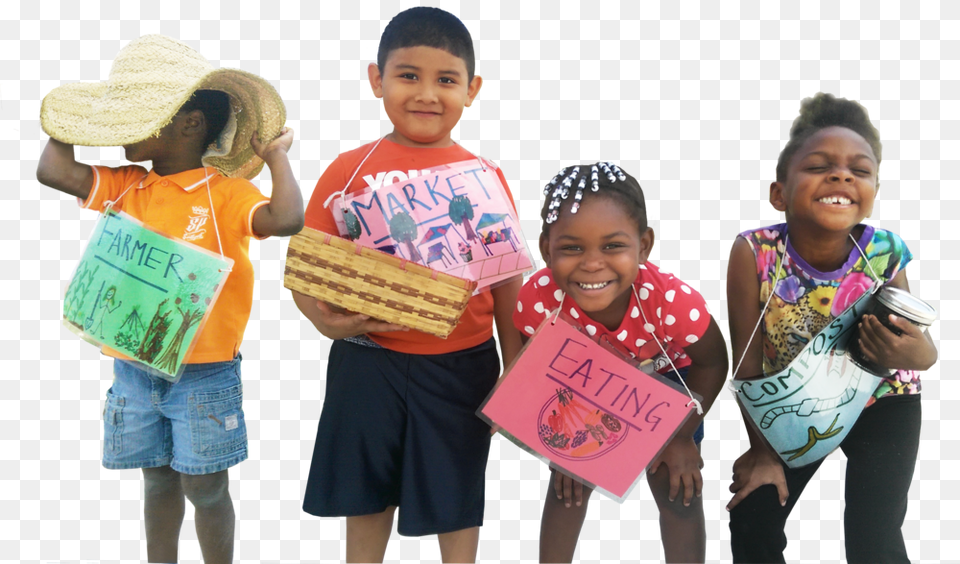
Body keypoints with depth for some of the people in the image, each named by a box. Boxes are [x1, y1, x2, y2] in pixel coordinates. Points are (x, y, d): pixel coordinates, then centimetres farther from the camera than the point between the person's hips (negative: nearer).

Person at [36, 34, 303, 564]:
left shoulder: (225, 192, -10)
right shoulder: (126, 187, 5)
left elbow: (286, 219, -25)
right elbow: (52, 171, -1)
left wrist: (277, 155, -14)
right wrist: (69, 125, 8)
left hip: (204, 371, -4)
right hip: (134, 365, 5)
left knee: (205, 488, 7)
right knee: (158, 481, 18)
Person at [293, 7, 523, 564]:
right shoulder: (352, 169, -4)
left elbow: (506, 281, 4)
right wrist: (325, 317, -21)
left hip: (462, 366, 0)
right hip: (369, 364, 0)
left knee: (457, 496, 15)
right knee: (367, 494, 17)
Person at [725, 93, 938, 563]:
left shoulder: (884, 256, -27)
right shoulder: (754, 253, -28)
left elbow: (924, 349, -14)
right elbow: (748, 361, -19)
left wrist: (916, 353, -38)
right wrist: (762, 450, -12)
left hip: (881, 406, -1)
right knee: (752, 522, -2)